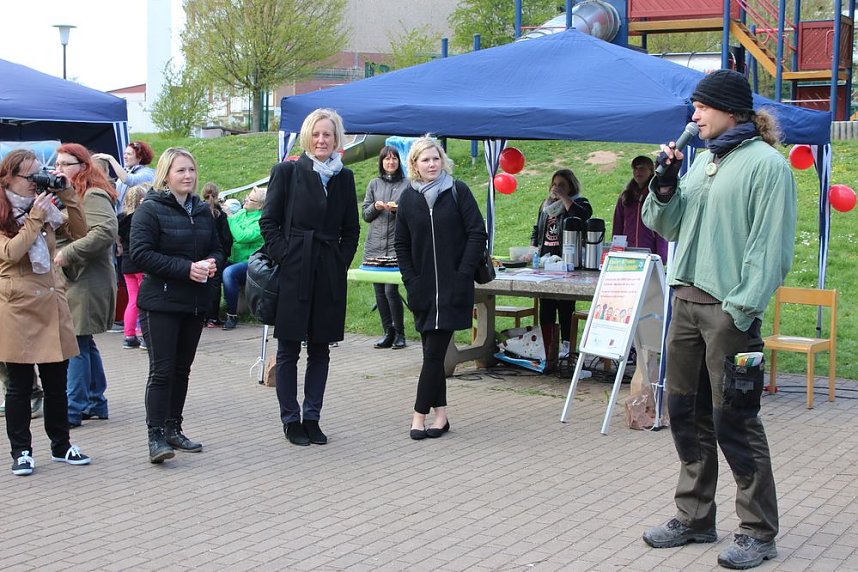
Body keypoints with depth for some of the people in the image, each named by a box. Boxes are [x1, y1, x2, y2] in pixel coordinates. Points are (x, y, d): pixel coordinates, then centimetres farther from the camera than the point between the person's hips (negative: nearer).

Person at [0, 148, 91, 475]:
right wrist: (34, 219, -16)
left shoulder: (45, 209, 14)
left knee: (56, 382, 10)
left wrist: (68, 197, -1)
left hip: (51, 304, 5)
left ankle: (61, 445, 21)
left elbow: (79, 232, 7)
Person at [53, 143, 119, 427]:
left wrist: (67, 254, -23)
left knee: (77, 344, -7)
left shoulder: (93, 196, -12)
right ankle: (96, 403, 23)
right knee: (84, 343, 15)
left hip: (86, 283, -10)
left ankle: (74, 409, -3)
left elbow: (106, 231, -27)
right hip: (70, 281, 10)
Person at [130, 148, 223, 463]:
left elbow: (217, 248, 18)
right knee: (162, 370, -8)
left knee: (182, 369, 11)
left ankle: (173, 429, 21)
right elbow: (140, 253, -16)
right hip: (160, 302, -6)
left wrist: (211, 263, -7)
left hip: (195, 303, 6)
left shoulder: (202, 210, 12)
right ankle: (156, 437, -4)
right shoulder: (150, 209, -8)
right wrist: (186, 268, -21)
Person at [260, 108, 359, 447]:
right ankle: (290, 420, 12)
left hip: (329, 276, 3)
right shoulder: (287, 172, 0)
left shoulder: (344, 178, 10)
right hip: (293, 274, -3)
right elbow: (268, 221, -1)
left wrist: (342, 261, 3)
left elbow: (352, 228, 14)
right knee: (288, 351, 3)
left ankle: (312, 418, 17)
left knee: (320, 350, 8)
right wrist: (284, 257, -9)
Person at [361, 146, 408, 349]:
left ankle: (399, 334, 2)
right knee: (379, 290, 5)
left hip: (396, 245, -4)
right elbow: (365, 214, 14)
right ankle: (388, 333, 15)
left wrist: (397, 209, -13)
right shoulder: (374, 184, 13)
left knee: (391, 289, -11)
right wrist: (376, 207, -6)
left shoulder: (407, 184, 4)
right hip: (374, 244, 4)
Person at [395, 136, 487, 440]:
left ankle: (420, 415, -4)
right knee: (433, 352, 6)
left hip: (453, 288, -4)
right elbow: (401, 244, 12)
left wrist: (463, 274, -10)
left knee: (434, 352, -7)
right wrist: (411, 280, 2)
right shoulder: (408, 197, 7)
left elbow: (478, 233, -4)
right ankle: (440, 414, 12)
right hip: (423, 289, 4)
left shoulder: (458, 191, -2)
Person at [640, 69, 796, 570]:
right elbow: (667, 225, 20)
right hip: (687, 302, 8)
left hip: (729, 309, -8)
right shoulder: (703, 161, 17)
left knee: (734, 420, -5)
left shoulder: (766, 164, -8)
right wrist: (666, 183, 2)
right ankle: (695, 518, 25)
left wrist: (742, 309, -19)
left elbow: (771, 246, -14)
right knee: (687, 414, 12)